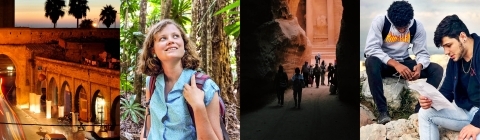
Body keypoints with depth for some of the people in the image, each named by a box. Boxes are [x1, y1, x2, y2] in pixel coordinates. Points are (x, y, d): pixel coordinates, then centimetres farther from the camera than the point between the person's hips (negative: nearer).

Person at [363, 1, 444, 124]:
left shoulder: (417, 26, -10)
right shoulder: (380, 21, -19)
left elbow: (422, 53, -9)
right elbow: (371, 49, -28)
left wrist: (419, 66, -33)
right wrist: (395, 64, -39)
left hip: (404, 63, 3)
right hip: (384, 64, -3)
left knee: (437, 70, -17)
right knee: (371, 62, -38)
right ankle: (382, 111, -31)